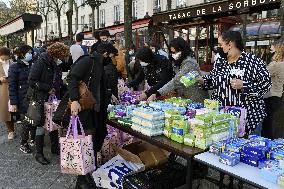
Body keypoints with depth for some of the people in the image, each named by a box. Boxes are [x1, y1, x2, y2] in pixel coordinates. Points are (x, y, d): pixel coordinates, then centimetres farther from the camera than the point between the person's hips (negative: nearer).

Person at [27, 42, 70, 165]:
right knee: (41, 126, 0)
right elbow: (32, 81, -17)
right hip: (40, 100, -7)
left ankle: (55, 148, 30)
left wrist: (56, 88, 4)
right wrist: (48, 88, -18)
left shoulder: (54, 65, 10)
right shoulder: (40, 63, -13)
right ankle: (39, 154, 14)